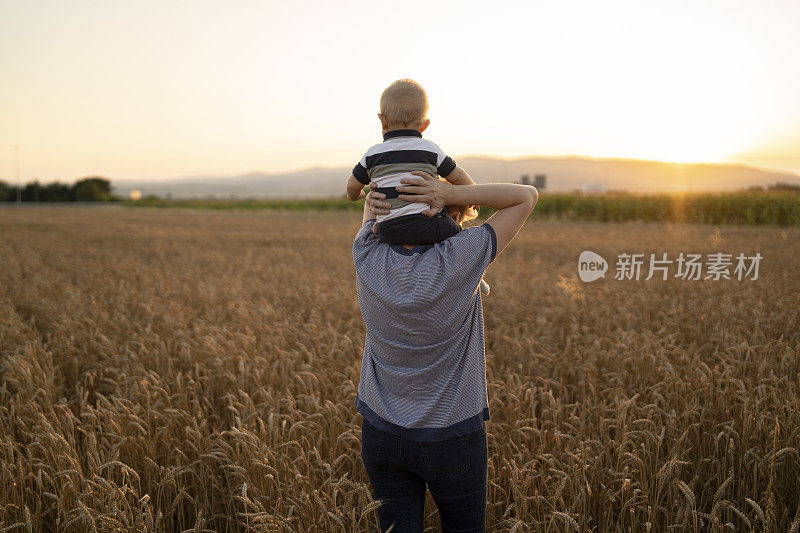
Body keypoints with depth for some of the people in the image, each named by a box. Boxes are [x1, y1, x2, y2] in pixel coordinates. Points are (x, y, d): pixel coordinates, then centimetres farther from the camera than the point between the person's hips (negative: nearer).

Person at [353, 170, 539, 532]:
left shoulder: (368, 258, -12)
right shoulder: (459, 260, -23)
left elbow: (373, 203, 10)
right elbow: (526, 196, -12)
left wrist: (373, 206, -13)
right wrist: (453, 193, -22)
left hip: (382, 435, 3)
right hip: (453, 438, -3)